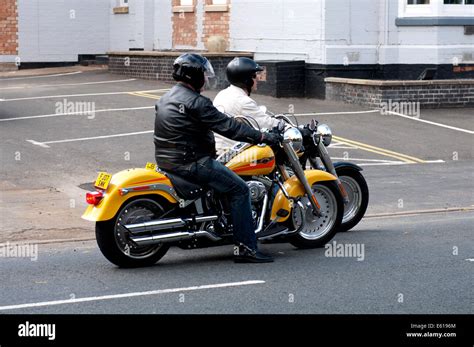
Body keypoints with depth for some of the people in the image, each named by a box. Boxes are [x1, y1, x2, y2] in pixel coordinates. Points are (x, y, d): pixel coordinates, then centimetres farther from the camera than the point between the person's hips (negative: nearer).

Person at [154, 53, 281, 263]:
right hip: (190, 163, -10)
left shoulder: (166, 99, 13)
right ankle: (245, 248, -9)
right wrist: (262, 137, -14)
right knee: (239, 189, -6)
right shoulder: (195, 102, -16)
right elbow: (227, 126, -18)